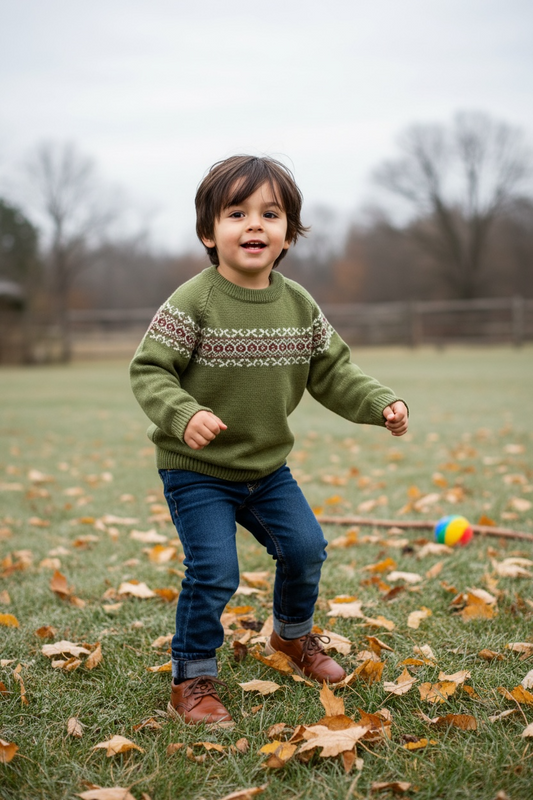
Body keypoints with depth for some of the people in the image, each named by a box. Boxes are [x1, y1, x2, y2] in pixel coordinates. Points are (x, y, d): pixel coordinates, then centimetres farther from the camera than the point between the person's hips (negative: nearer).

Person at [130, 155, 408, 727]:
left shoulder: (300, 306, -2)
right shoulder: (192, 304, -18)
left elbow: (331, 372, 6)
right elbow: (148, 371, -18)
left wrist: (380, 403, -8)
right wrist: (183, 415, -36)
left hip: (268, 465, 6)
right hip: (196, 470, -5)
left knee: (306, 547, 8)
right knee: (213, 571, -13)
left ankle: (292, 635, 39)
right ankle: (191, 680, 8)